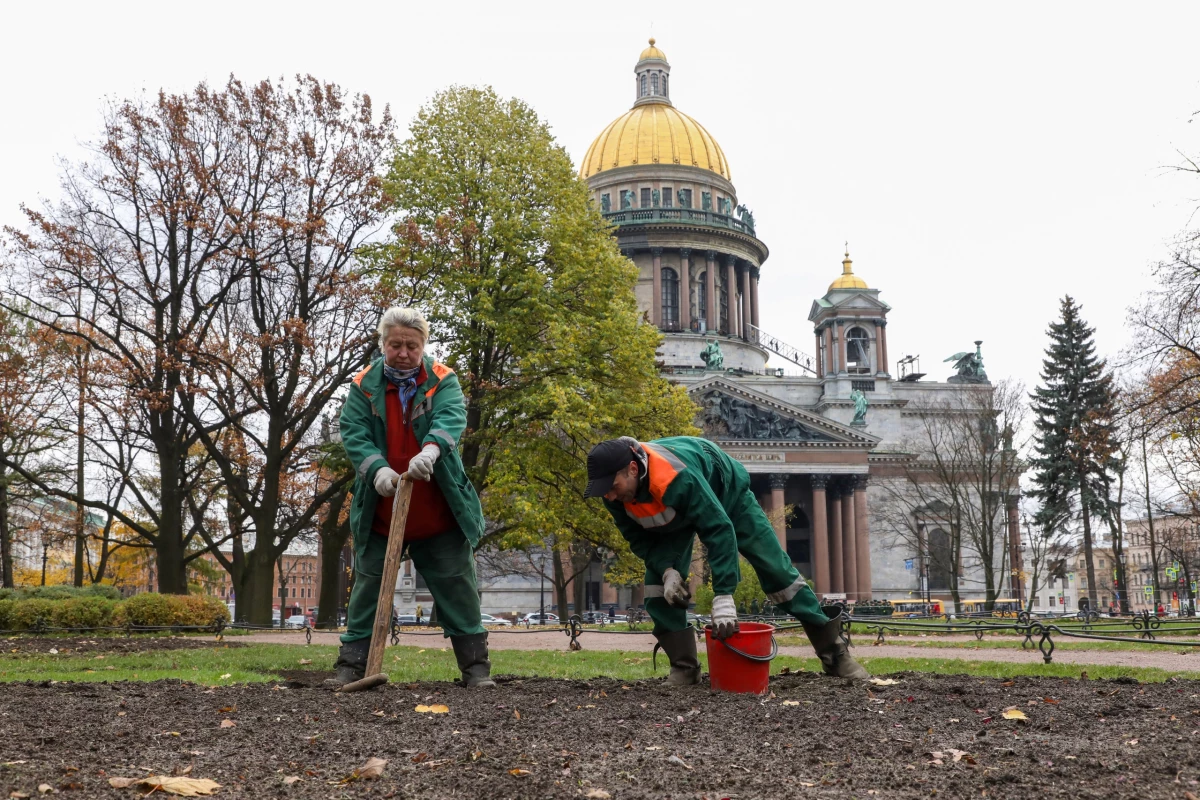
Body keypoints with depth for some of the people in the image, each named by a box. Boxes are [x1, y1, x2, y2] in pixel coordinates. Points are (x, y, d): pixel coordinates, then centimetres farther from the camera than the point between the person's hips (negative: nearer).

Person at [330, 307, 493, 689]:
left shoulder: (443, 381, -3)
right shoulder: (364, 385, 0)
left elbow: (452, 417, -22)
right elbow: (353, 432, -9)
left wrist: (431, 449, -43)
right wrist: (377, 468, -28)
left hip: (439, 513, -1)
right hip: (380, 514, 1)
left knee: (458, 588, 4)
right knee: (368, 588, 7)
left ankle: (476, 667, 14)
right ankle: (350, 665, 16)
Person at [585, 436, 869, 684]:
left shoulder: (678, 477, -47)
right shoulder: (615, 492, -27)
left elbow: (719, 529, -46)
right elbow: (637, 537, -12)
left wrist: (723, 596, -48)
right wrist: (666, 570, -29)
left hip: (726, 492, -5)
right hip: (677, 514, 5)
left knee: (775, 568, -5)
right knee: (658, 585, -12)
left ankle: (834, 652, 5)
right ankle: (684, 667, -2)